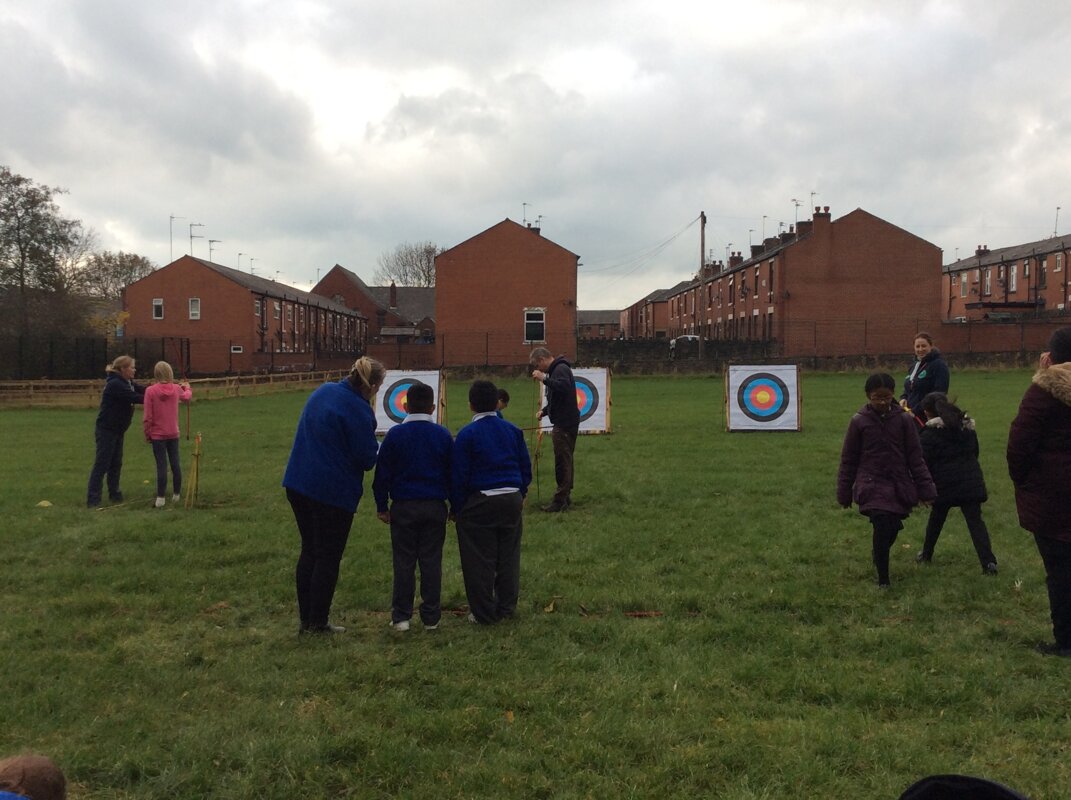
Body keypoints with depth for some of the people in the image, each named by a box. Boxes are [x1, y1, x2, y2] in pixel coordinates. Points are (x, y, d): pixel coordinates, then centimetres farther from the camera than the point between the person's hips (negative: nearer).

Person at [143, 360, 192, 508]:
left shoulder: (150, 391, -12)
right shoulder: (176, 388, -2)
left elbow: (148, 417, -11)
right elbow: (187, 397, 23)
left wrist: (147, 433, 2)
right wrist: (187, 387, 44)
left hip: (157, 434, -3)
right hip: (173, 433, 3)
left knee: (161, 465, -1)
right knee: (175, 463, 12)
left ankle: (160, 498, 1)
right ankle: (177, 494, 22)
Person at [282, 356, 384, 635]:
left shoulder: (322, 392, 7)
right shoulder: (359, 410, -19)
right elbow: (368, 459, -16)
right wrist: (381, 449, 7)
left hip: (298, 484, 8)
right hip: (333, 493, -8)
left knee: (309, 551, 17)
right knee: (328, 558, 5)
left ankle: (306, 619, 23)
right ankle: (318, 622, 12)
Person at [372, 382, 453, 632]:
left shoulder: (395, 434, -3)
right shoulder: (443, 435, 1)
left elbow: (382, 473, -1)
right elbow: (452, 473, 6)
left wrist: (381, 505, 9)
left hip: (404, 507, -1)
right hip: (435, 507, 1)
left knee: (403, 562, 6)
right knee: (431, 562, 7)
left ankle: (401, 616, 9)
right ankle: (431, 617, 11)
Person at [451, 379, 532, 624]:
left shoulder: (467, 434, -8)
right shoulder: (513, 430, 6)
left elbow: (458, 476, -7)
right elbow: (525, 466, 10)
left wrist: (457, 508, 1)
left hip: (479, 503, -4)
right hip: (511, 500, 5)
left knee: (480, 561, 4)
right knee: (508, 557, 14)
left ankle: (484, 613, 10)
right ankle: (506, 608, 22)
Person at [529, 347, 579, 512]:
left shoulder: (561, 369, -14)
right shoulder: (556, 369, 17)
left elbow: (564, 387, -33)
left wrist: (544, 379, -28)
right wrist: (544, 410, 10)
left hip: (565, 424, -11)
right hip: (565, 422, 11)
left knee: (562, 461, -7)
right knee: (565, 461, 16)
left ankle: (560, 500, -3)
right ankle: (566, 496, 24)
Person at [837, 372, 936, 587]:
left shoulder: (904, 420, -1)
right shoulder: (859, 422, -4)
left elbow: (915, 458, 3)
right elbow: (848, 460, 3)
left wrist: (926, 489, 0)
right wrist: (844, 494, 5)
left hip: (899, 487, 2)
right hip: (872, 486, -2)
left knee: (892, 529, 7)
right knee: (883, 527, -15)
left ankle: (878, 553, 42)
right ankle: (883, 579, 1)